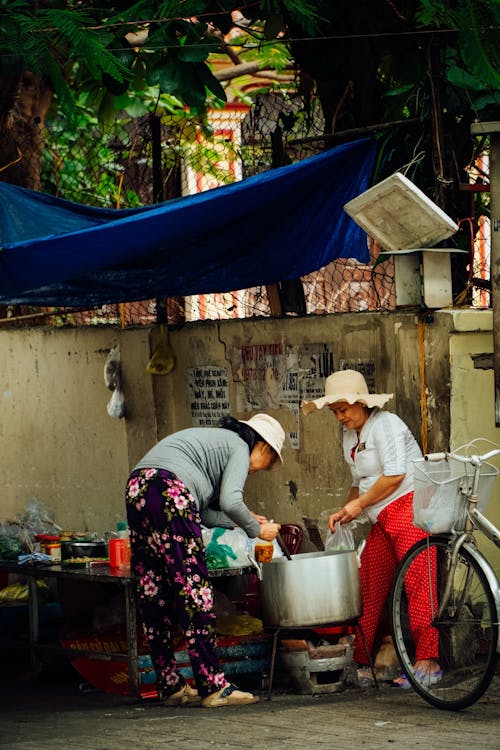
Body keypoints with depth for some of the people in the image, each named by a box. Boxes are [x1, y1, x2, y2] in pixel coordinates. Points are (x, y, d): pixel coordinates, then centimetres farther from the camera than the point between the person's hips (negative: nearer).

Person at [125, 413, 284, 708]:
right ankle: (213, 686, -6)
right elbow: (230, 501, -10)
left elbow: (203, 513, 27)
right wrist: (256, 530, 5)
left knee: (154, 595, 10)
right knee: (194, 592, -6)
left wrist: (247, 520, 30)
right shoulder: (239, 448, 6)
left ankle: (171, 686, 16)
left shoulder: (215, 440, 32)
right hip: (169, 494, -9)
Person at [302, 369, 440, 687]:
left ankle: (428, 661, -19)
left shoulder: (385, 425, -9)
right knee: (368, 588, 5)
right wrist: (345, 511, 8)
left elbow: (395, 474, -18)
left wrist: (360, 504, -10)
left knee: (418, 584, -15)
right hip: (383, 520, 10)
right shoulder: (351, 437, 19)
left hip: (409, 508, -10)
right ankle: (360, 663, 9)